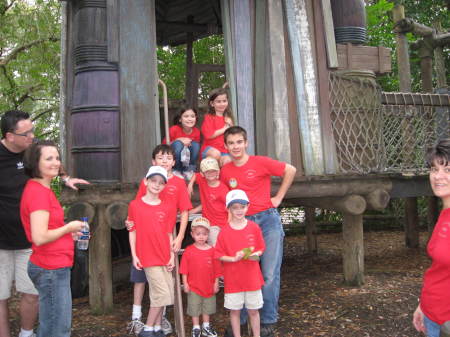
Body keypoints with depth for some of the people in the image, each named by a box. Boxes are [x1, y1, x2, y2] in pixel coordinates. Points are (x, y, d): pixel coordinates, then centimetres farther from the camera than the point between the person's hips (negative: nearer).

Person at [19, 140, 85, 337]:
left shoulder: (42, 189, 11)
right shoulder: (38, 192, -19)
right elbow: (39, 237, -26)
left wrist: (69, 234, 11)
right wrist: (68, 228, -12)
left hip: (54, 268, 10)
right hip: (51, 269, -10)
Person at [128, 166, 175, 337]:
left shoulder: (166, 208, 7)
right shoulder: (135, 205, -2)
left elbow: (169, 234, 8)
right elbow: (133, 231, 0)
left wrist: (172, 256, 2)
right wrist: (134, 255, -4)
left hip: (164, 258, 4)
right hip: (148, 258, -4)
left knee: (160, 295, 9)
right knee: (162, 294, -8)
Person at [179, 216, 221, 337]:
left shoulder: (212, 250, -7)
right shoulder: (188, 251, -10)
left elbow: (216, 269, -1)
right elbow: (184, 269, -6)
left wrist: (216, 283, -1)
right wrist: (185, 283, -7)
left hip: (209, 286, 2)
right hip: (193, 287, -2)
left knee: (207, 308, 17)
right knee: (194, 308, 10)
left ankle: (206, 327, 34)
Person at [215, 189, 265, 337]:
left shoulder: (254, 227, -3)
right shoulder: (225, 231, -6)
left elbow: (261, 249, 6)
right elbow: (219, 255, -4)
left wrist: (256, 254, -15)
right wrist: (233, 258, -19)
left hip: (252, 277, 1)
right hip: (232, 278, -1)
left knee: (253, 310, 11)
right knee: (234, 310, 10)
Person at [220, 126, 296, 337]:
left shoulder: (260, 162, -6)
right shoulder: (225, 171, 4)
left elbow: (290, 170, 0)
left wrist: (278, 198, -2)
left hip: (268, 219, -2)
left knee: (269, 274, 0)